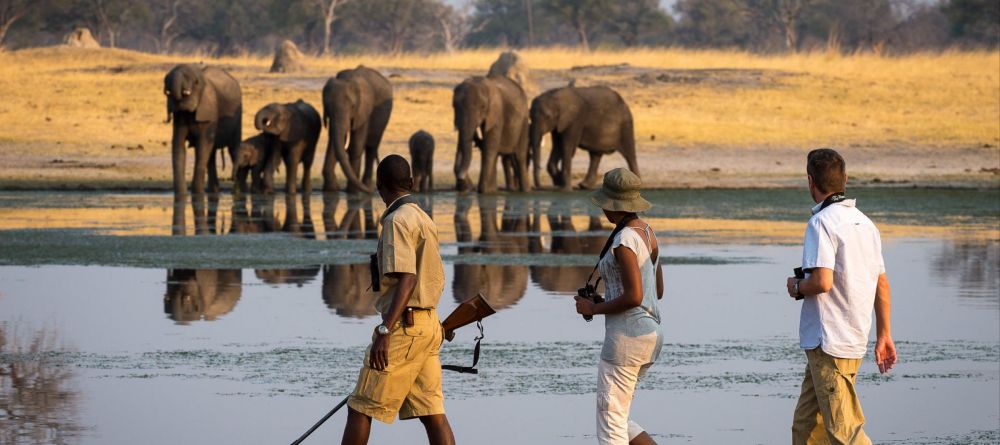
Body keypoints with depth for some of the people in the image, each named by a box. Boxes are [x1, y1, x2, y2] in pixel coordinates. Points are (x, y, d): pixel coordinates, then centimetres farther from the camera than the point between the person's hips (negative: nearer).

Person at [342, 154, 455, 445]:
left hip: (404, 325, -9)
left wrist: (385, 331, -27)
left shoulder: (398, 221, -12)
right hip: (429, 322, 9)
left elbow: (406, 280, -21)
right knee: (432, 413, 3)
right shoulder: (425, 220, 16)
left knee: (361, 408, -1)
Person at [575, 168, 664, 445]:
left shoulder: (624, 241, -17)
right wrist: (605, 303, 17)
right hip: (651, 335, 10)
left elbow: (634, 297, -24)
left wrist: (594, 308, -10)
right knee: (617, 419, 17)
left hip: (626, 336, -10)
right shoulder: (647, 233, 11)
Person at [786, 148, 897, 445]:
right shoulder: (864, 223, 13)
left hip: (829, 342, -9)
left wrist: (797, 287, -3)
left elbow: (822, 281, -24)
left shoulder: (821, 223, -14)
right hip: (856, 340, 9)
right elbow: (882, 284, 16)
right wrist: (883, 336, 22)